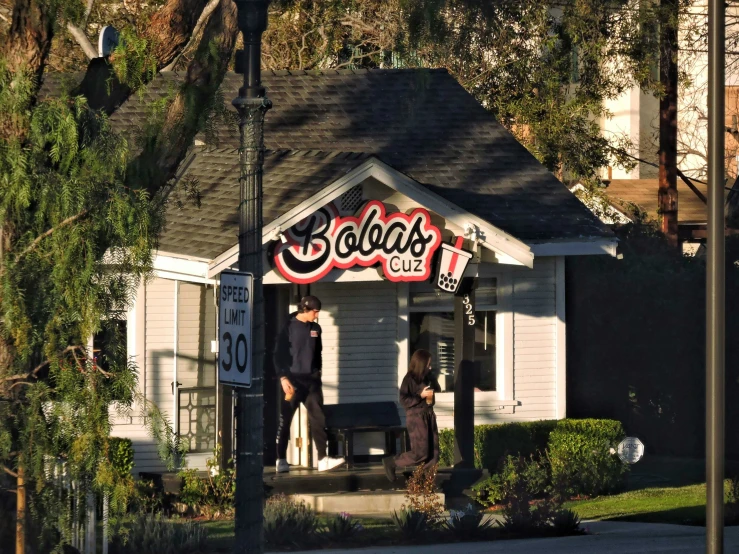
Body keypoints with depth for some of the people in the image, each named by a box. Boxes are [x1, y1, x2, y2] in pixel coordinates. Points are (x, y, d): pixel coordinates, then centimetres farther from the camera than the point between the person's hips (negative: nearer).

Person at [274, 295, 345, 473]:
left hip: (311, 380, 5)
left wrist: (317, 373, 15)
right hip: (292, 380, -5)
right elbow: (278, 354, -8)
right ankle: (281, 460, 6)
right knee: (285, 421, 0)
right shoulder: (289, 327, -6)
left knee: (318, 419, -3)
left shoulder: (315, 328, 10)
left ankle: (323, 459, -6)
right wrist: (283, 378, -15)